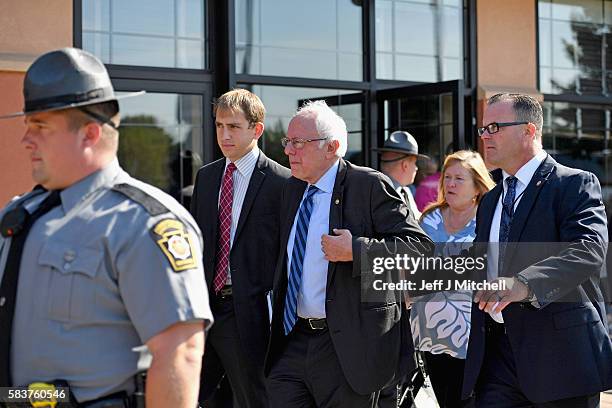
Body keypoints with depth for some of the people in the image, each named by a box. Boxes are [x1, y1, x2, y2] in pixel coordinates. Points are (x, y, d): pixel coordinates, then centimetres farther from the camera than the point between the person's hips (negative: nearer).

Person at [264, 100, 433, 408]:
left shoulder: (370, 186, -8)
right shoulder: (292, 190, 13)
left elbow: (420, 246, -14)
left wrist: (356, 250, -23)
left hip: (351, 347, -6)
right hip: (292, 342, 6)